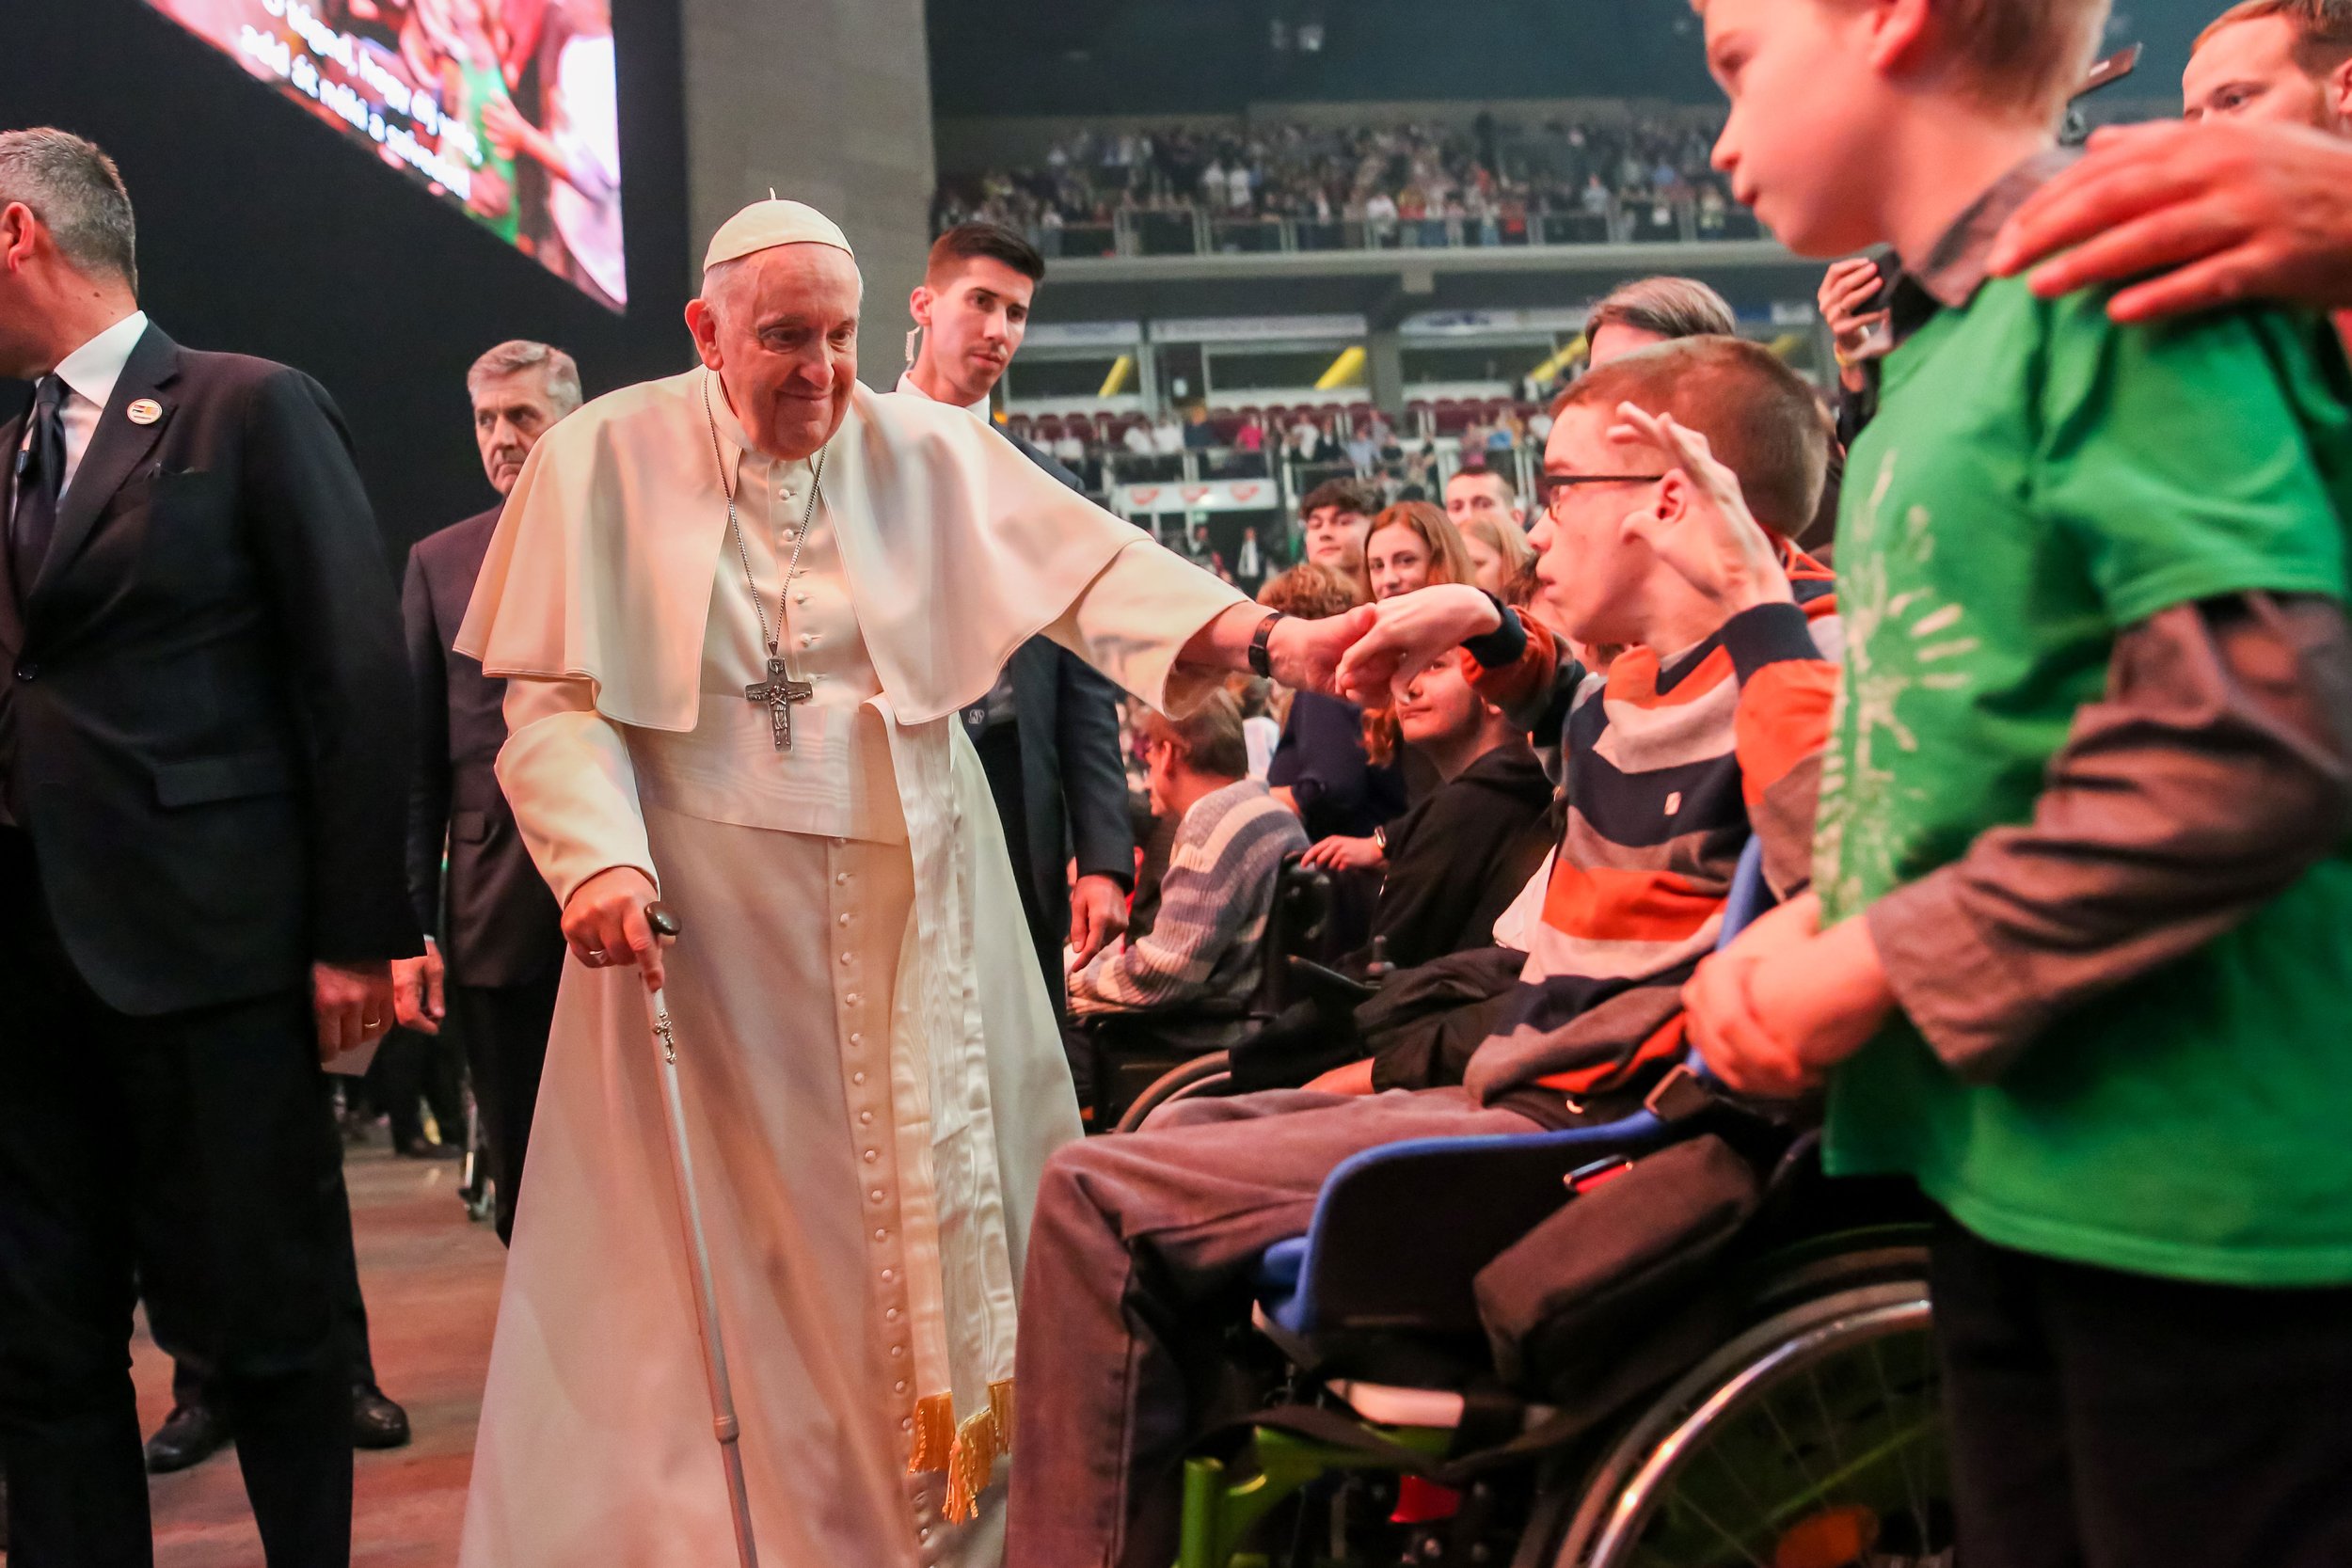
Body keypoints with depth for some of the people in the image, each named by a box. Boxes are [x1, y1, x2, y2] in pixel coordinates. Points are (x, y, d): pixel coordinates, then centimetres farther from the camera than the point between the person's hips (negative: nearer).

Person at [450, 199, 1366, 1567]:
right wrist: (600, 861, -21)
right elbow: (557, 696, -5)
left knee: (932, 1193, 7)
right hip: (700, 906, -2)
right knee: (717, 1224, 3)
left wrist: (1269, 640, -23)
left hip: (908, 895, 2)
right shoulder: (609, 457, -2)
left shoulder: (928, 450, 2)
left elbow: (1094, 569, -8)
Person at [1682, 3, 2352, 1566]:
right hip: (2003, 1158, 8)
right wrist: (1821, 921, 3)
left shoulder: (2123, 283, -12)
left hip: (2201, 1185, -8)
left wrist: (1883, 965, -16)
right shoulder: (1938, 355, 15)